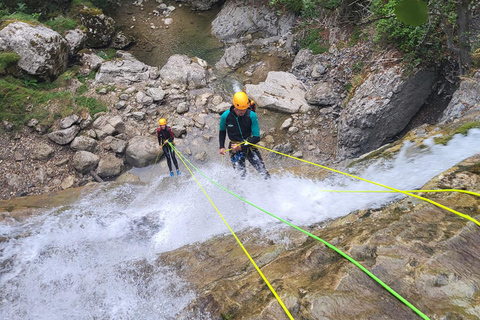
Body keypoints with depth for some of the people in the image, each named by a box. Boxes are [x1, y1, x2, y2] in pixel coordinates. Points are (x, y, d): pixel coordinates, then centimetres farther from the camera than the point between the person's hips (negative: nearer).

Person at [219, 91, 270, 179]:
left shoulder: (252, 116, -16)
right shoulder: (225, 116, -13)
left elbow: (256, 137, -11)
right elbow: (222, 131, 9)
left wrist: (241, 147, -21)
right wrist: (222, 147, 0)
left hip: (250, 146, 0)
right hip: (235, 149, 0)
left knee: (263, 171, -3)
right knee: (241, 175, -9)